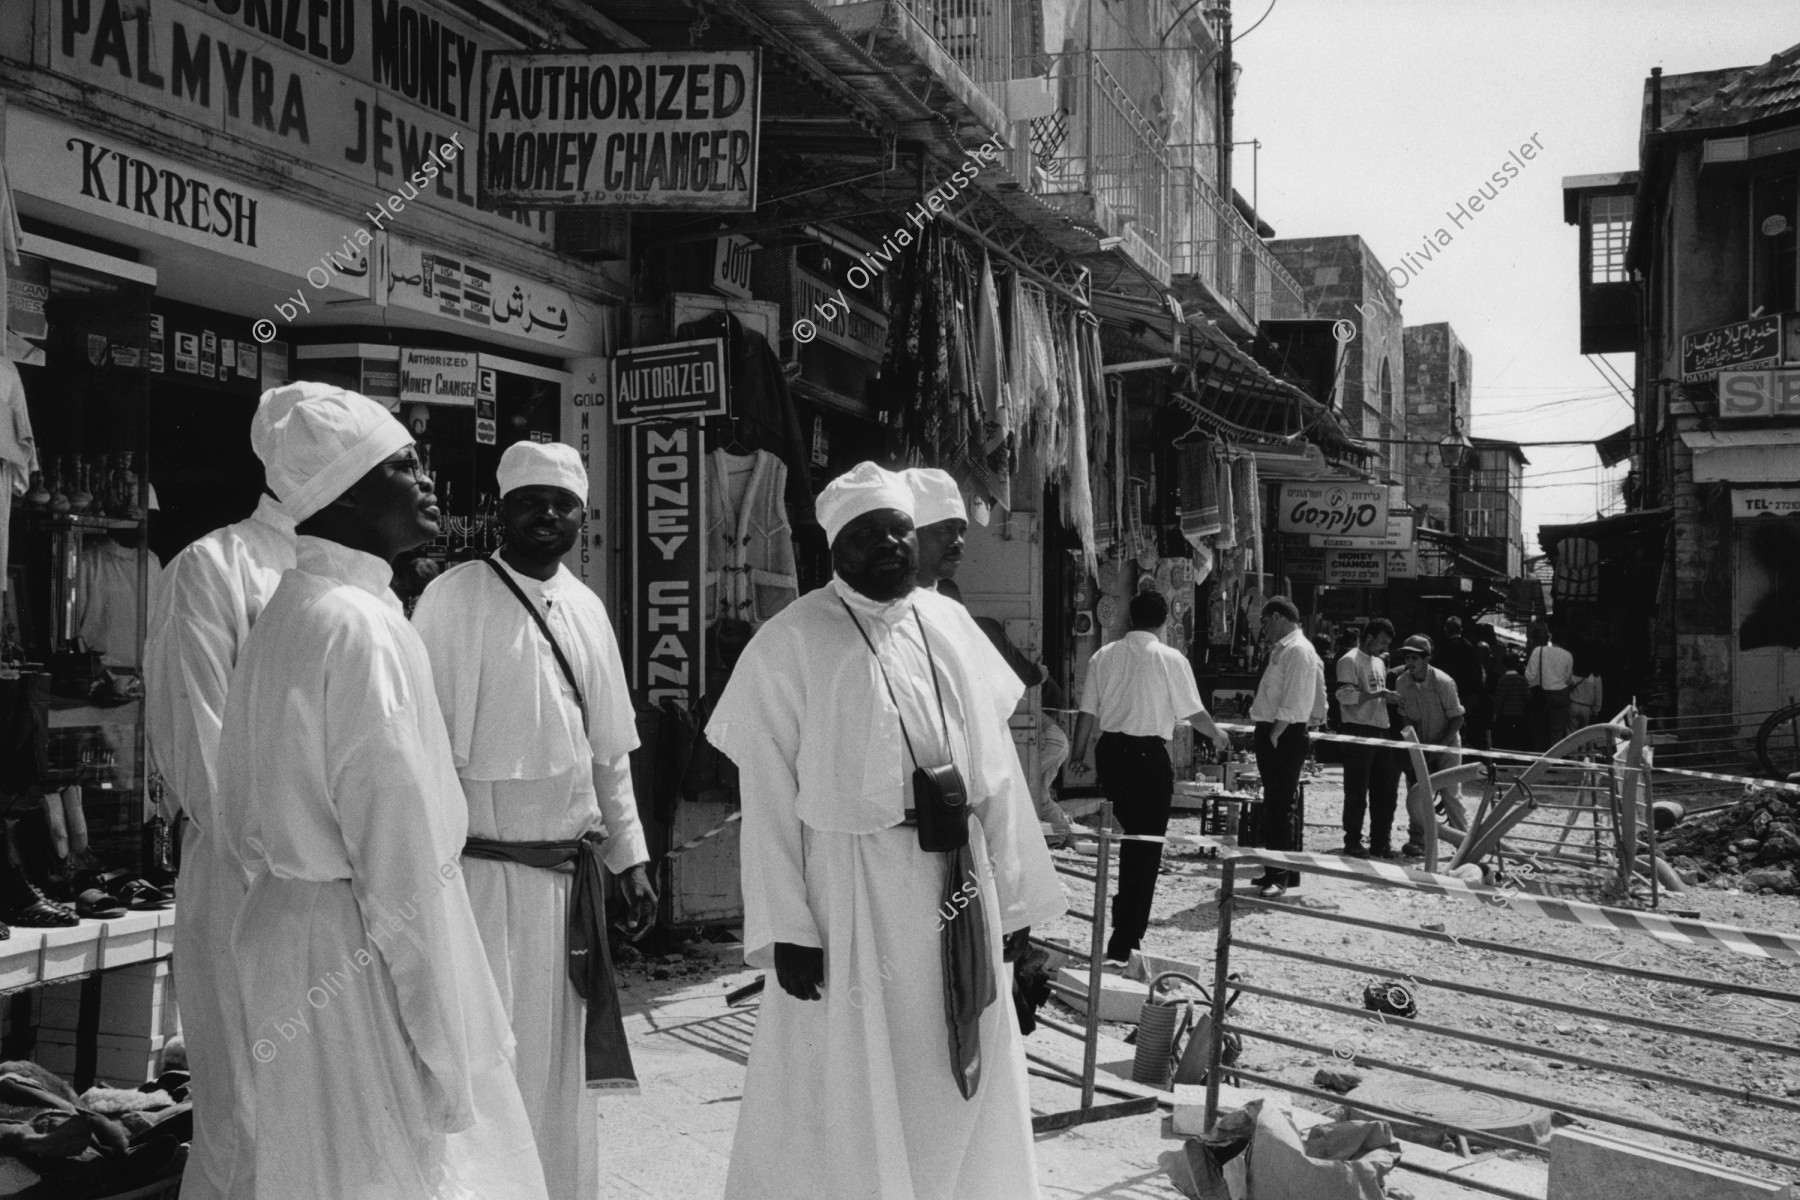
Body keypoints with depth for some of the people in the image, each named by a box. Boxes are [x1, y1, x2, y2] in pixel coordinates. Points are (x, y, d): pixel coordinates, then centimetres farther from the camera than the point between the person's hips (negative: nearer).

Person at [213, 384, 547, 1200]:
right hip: (361, 951, -9)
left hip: (287, 922, 9)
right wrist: (441, 1034, -17)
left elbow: (244, 822, 15)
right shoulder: (363, 624, -20)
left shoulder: (284, 611, 10)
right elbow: (399, 853, -22)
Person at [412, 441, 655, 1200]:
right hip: (487, 870, -5)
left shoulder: (586, 608, 10)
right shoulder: (454, 598, -8)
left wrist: (629, 858, 14)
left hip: (571, 870, 6)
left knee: (563, 1057, 15)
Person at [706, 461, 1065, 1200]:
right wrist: (785, 927, -13)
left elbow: (993, 769, 8)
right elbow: (768, 798, -9)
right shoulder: (790, 644, -9)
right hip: (848, 888, -5)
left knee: (958, 1083, 17)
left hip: (956, 883, 5)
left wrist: (1017, 892, 8)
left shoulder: (951, 626, 6)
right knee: (849, 1090, 7)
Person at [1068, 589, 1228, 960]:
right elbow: (1192, 712, -2)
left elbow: (1087, 711, 5)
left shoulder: (1104, 655, 4)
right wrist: (1217, 735, 17)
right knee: (1147, 844, 3)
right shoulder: (1170, 658, -7)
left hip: (1110, 750, 5)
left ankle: (1128, 917, 30)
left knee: (1129, 835, 20)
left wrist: (1079, 755, 15)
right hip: (1148, 754, -5)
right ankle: (1125, 940, 3)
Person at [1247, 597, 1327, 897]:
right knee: (1274, 804, 16)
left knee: (1279, 805, -7)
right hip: (1274, 734, 10)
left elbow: (1292, 703, -21)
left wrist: (1274, 735, -21)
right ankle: (1280, 872, 25)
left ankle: (1279, 878, -4)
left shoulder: (1297, 650, -14)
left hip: (1284, 736, -10)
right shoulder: (1283, 649, 17)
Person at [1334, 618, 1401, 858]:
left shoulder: (1379, 662, 19)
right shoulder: (1350, 660, -8)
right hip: (1359, 731, -8)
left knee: (1386, 790, 9)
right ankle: (1353, 843, 7)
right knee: (1357, 791, -1)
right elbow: (1345, 696, -18)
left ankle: (1380, 843, 18)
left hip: (1380, 731, 8)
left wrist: (1388, 697, 9)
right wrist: (1378, 694, -20)